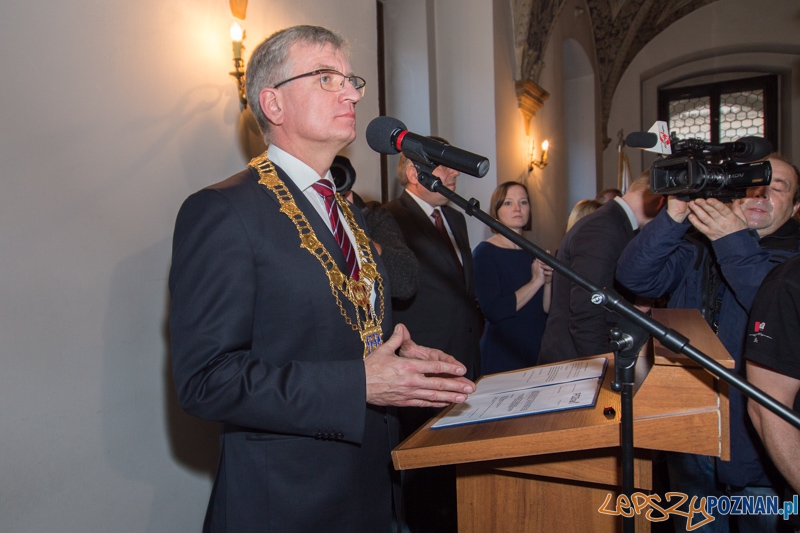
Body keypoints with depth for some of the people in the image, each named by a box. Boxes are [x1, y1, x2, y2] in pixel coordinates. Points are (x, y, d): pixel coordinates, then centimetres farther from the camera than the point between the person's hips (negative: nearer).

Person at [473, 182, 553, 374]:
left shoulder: (534, 253, 8)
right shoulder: (485, 252, -10)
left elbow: (547, 310, 7)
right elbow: (494, 311, -22)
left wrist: (548, 282, -11)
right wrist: (536, 282, -16)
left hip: (538, 352, 6)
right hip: (502, 356, -6)